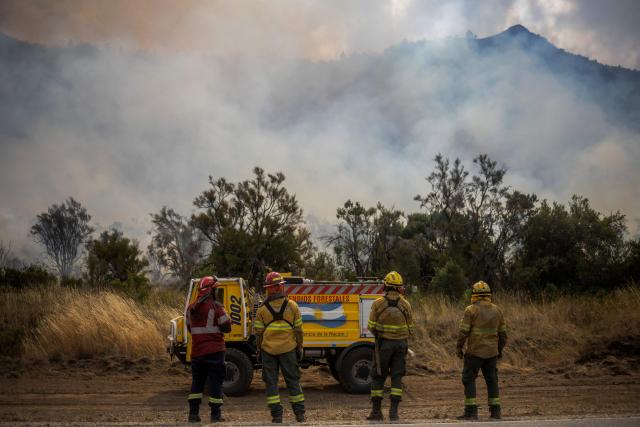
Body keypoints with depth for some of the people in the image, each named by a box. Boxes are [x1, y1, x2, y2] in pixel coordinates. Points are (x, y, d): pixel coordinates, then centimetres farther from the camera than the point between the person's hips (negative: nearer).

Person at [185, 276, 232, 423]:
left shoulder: (191, 308, 6)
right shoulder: (215, 307, -13)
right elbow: (226, 327, -12)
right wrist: (227, 319, 6)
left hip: (197, 351, 5)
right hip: (214, 350, -5)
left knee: (197, 382, 14)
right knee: (215, 382, 1)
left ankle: (193, 413, 13)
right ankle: (215, 415, 2)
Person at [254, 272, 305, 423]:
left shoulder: (262, 309, -5)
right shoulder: (292, 306, -3)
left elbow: (258, 333, -1)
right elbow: (298, 330, 0)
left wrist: (259, 350, 9)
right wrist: (300, 348, 9)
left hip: (268, 350, -1)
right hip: (288, 349, 1)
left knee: (271, 383, 6)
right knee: (293, 381, 10)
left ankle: (276, 415, 3)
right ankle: (300, 413, 10)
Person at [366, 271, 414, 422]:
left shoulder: (378, 303, -8)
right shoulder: (406, 305, -2)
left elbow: (371, 327, -5)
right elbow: (410, 329, 3)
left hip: (383, 343, -1)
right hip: (401, 344, 2)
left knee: (378, 376, 8)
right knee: (397, 377, 7)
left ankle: (376, 411, 10)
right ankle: (394, 411, 1)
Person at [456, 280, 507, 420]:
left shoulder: (471, 310, -9)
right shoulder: (497, 310, 7)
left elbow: (463, 331, -11)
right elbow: (503, 333, 11)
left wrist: (459, 348, -1)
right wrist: (500, 349, 21)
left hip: (474, 352, -5)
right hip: (492, 352, 5)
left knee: (469, 380, 1)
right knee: (491, 380, 12)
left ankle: (471, 411, -4)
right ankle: (495, 411, 10)